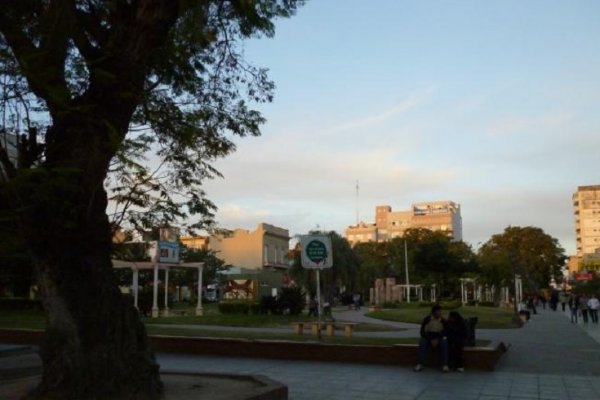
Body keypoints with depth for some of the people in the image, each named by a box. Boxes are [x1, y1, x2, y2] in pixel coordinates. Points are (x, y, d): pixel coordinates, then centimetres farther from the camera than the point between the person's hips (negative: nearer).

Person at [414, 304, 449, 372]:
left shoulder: (443, 321, -1)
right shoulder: (427, 319, -6)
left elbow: (445, 333, -4)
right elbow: (422, 332, -9)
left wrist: (437, 340, -23)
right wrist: (431, 340, -22)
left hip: (439, 339, 1)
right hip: (428, 338, -1)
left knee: (444, 342, -31)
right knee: (422, 342, -33)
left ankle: (445, 365, -34)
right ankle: (419, 364, -38)